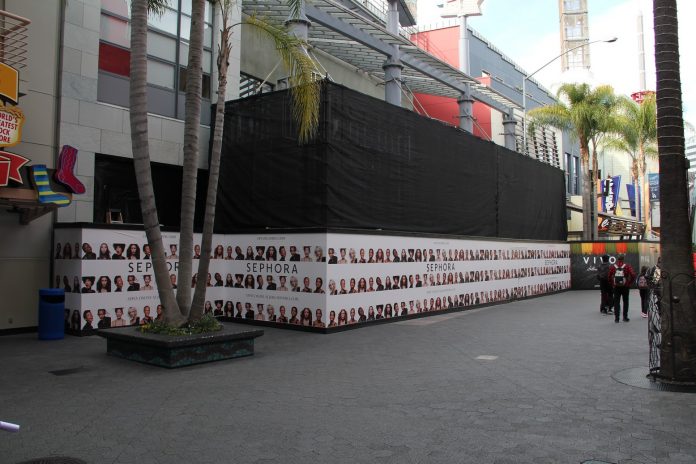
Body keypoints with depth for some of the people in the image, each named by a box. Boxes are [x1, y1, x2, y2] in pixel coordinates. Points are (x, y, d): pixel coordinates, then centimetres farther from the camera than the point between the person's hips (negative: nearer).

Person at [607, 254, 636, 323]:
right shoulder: (627, 266, -5)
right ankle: (625, 317, 13)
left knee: (616, 302, 7)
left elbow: (609, 276, 4)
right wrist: (629, 283, -2)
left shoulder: (612, 266, 1)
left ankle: (616, 318, 4)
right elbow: (633, 275, -13)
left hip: (616, 287, 1)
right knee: (625, 301, 11)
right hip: (625, 286, -1)